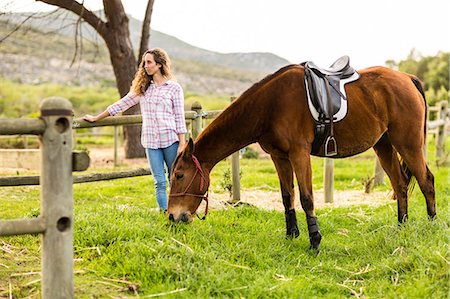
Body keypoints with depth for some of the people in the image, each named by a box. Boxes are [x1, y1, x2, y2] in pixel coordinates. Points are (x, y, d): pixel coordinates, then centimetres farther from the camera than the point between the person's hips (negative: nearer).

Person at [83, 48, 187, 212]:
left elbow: (179, 117, -1)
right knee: (159, 182, 2)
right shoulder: (143, 87, 12)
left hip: (170, 139, -3)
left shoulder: (174, 88, 0)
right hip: (150, 141, 3)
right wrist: (96, 118, 17)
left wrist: (182, 144, -7)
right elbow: (122, 104, 16)